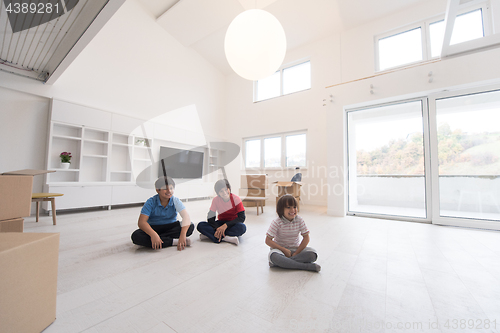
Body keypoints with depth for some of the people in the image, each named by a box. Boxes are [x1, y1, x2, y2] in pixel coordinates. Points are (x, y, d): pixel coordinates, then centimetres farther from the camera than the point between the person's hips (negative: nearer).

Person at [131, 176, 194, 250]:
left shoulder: (175, 201, -12)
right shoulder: (151, 202, -13)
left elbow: (186, 217, -26)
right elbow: (141, 222, -23)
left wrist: (183, 235, -44)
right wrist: (153, 234, -43)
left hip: (171, 227, 0)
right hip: (154, 228, 0)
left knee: (190, 226, -26)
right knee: (136, 236, -31)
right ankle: (174, 241, -29)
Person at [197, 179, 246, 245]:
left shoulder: (236, 199, -14)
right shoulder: (216, 200, -9)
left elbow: (241, 218, -19)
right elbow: (210, 218, -10)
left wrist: (226, 225, -30)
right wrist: (218, 229, -29)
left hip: (232, 224, -1)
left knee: (242, 227, -37)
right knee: (200, 225, -20)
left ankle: (210, 235, -27)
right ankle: (226, 238, -32)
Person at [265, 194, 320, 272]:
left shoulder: (299, 220, -8)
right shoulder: (276, 222, -15)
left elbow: (306, 238, -6)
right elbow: (268, 240, -14)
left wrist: (296, 253, -15)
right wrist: (284, 250, -18)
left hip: (296, 249, 3)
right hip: (280, 249, -3)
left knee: (313, 254, -23)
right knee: (273, 256, -36)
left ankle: (281, 262, -22)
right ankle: (307, 266, -26)